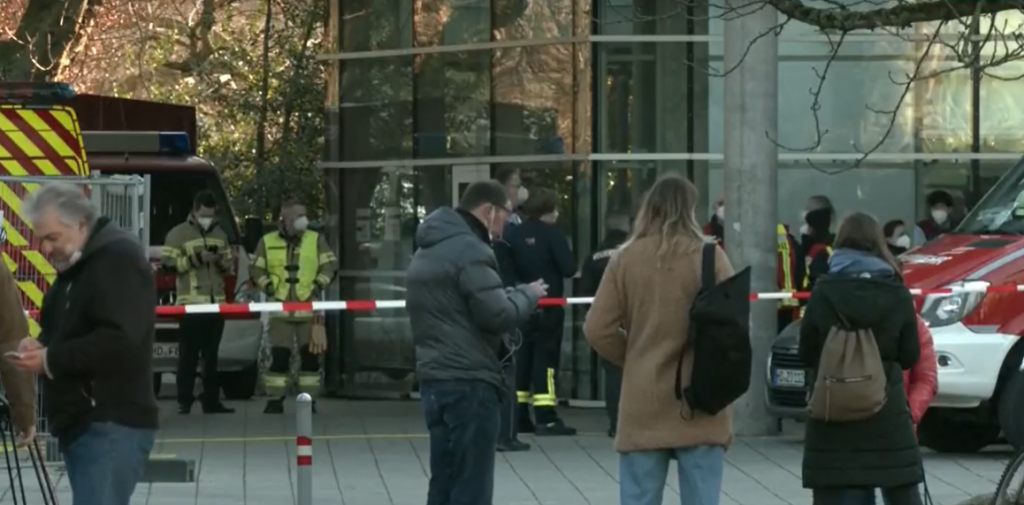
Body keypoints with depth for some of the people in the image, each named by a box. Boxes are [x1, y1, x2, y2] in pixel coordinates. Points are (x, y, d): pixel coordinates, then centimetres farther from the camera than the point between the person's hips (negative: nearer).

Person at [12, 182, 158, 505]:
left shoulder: (119, 260, -12)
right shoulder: (75, 266, 19)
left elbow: (119, 342, -23)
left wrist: (51, 360, -17)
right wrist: (40, 346, 3)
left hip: (112, 426, -10)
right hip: (81, 423, 10)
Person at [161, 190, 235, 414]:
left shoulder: (220, 234, 19)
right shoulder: (178, 234, 1)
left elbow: (230, 267, 22)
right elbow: (167, 263, -7)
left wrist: (223, 261, -1)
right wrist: (195, 259, -15)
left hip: (216, 302, 6)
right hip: (191, 303, -5)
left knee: (211, 356, 8)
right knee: (188, 355, -7)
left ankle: (211, 401, 11)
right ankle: (184, 402, -5)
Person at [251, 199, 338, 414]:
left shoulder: (316, 240, 6)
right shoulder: (267, 242, 7)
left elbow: (330, 265, 5)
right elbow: (256, 269, 10)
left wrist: (319, 285, -7)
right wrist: (268, 286, -4)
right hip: (279, 309, 0)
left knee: (310, 354, -1)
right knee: (279, 355, -4)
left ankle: (309, 399, 7)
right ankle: (275, 400, 3)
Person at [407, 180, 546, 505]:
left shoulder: (428, 250, 18)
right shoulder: (469, 251, -14)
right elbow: (498, 314, -17)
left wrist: (515, 295, 15)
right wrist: (528, 295, 1)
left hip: (435, 380, 10)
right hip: (469, 383, -10)